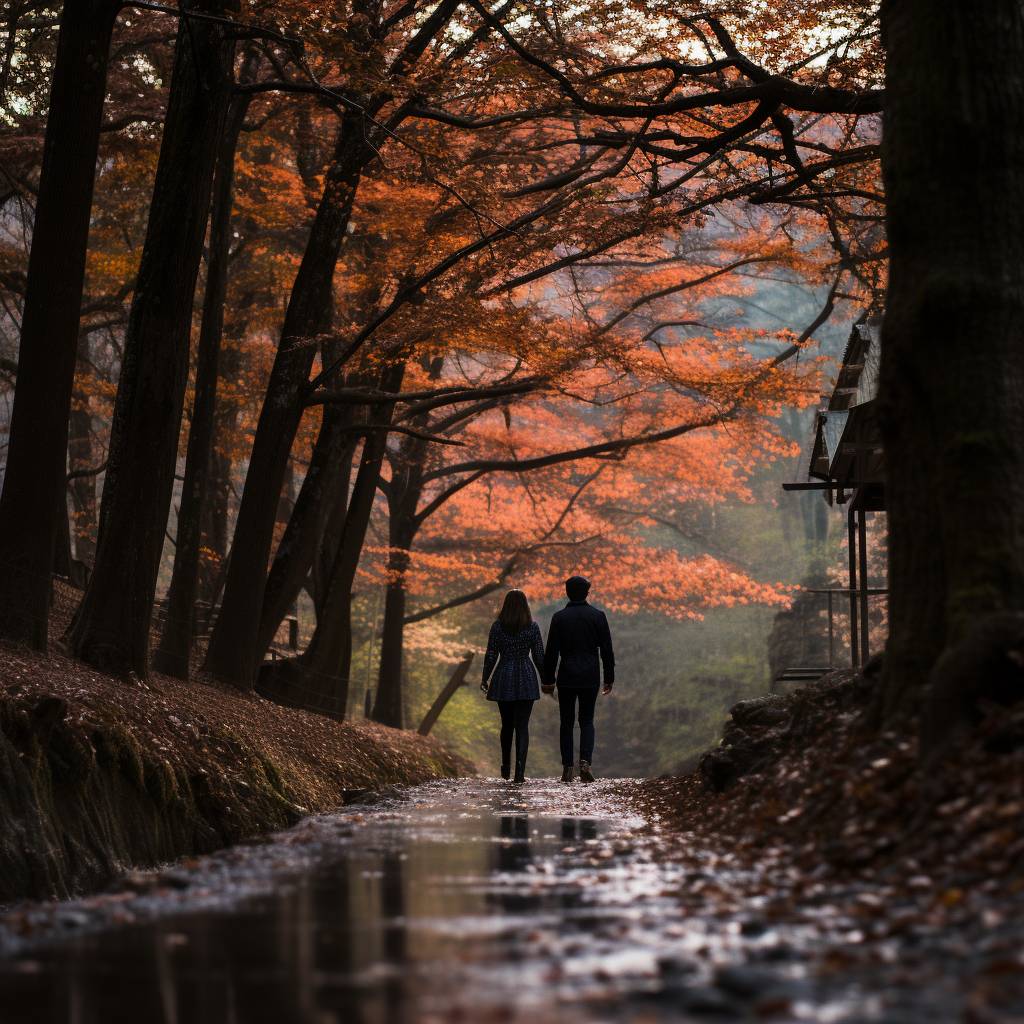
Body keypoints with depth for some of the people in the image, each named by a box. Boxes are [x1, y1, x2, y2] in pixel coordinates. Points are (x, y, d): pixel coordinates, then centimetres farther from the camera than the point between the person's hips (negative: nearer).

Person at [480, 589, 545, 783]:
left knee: (506, 724, 17)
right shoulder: (533, 627, -4)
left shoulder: (497, 627, -3)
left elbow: (490, 656, -2)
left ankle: (506, 768, 25)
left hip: (503, 680, 1)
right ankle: (520, 772, -10)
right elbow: (539, 656, -2)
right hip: (526, 680, -1)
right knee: (522, 726, 0)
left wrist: (485, 679, 8)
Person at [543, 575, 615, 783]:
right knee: (587, 721, 9)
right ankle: (585, 761, -12)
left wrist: (548, 680, 4)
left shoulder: (559, 617, -3)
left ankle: (567, 768, 5)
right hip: (590, 678, 0)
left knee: (566, 722, 8)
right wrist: (609, 678, 8)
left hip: (566, 678, 0)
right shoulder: (598, 616, -1)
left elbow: (551, 651, -2)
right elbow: (607, 650, 0)